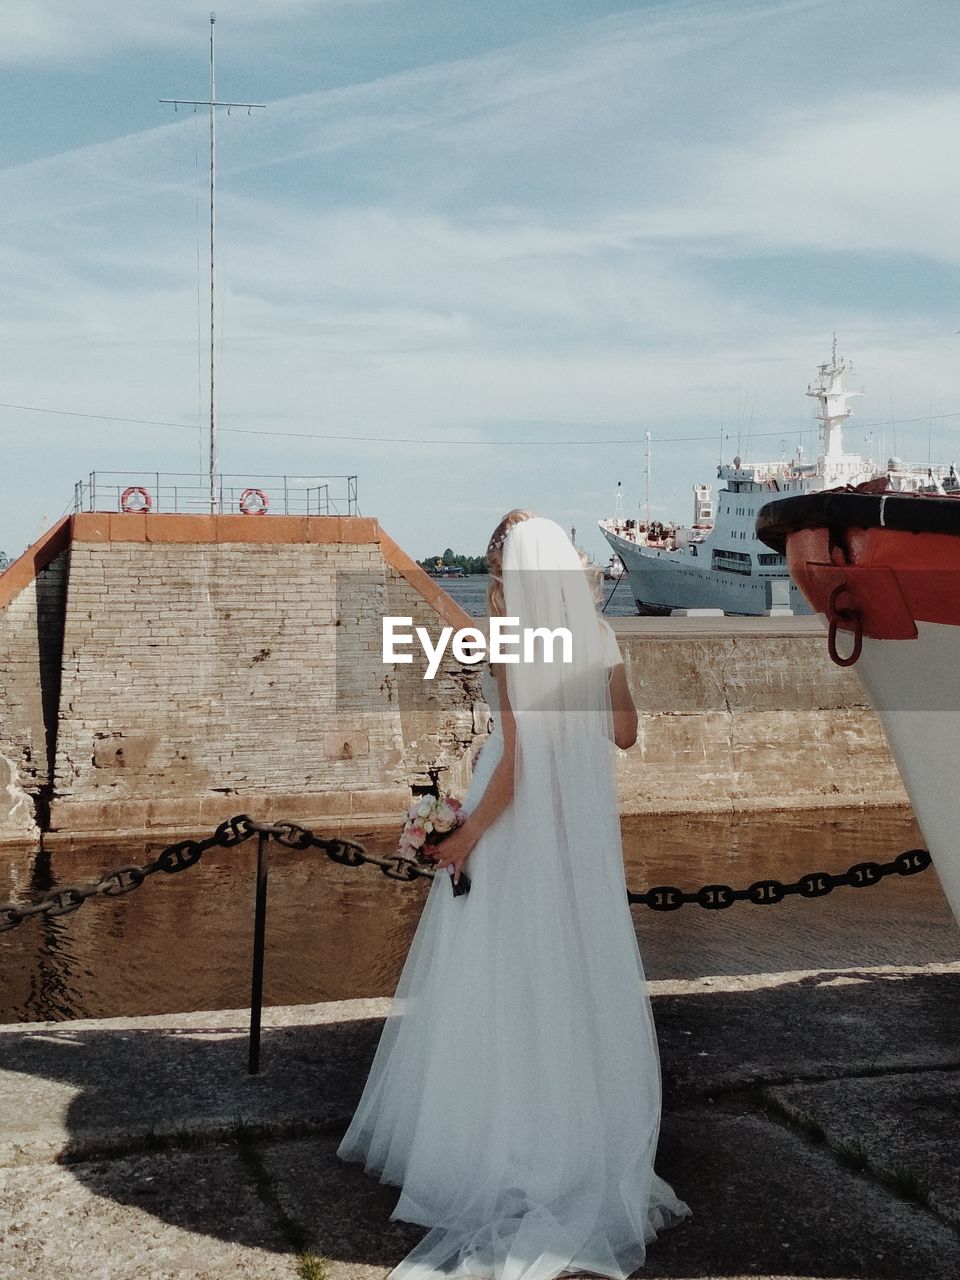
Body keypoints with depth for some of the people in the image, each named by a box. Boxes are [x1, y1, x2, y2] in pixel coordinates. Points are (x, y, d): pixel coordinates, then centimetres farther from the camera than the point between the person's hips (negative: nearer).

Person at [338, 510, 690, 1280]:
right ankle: (586, 1129, 28)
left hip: (519, 829, -6)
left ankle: (508, 1148, 15)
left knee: (507, 984, 5)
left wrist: (465, 837, -10)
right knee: (576, 979, 17)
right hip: (584, 828, 7)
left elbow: (518, 761, -20)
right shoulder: (598, 638, 1)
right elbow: (624, 733, 11)